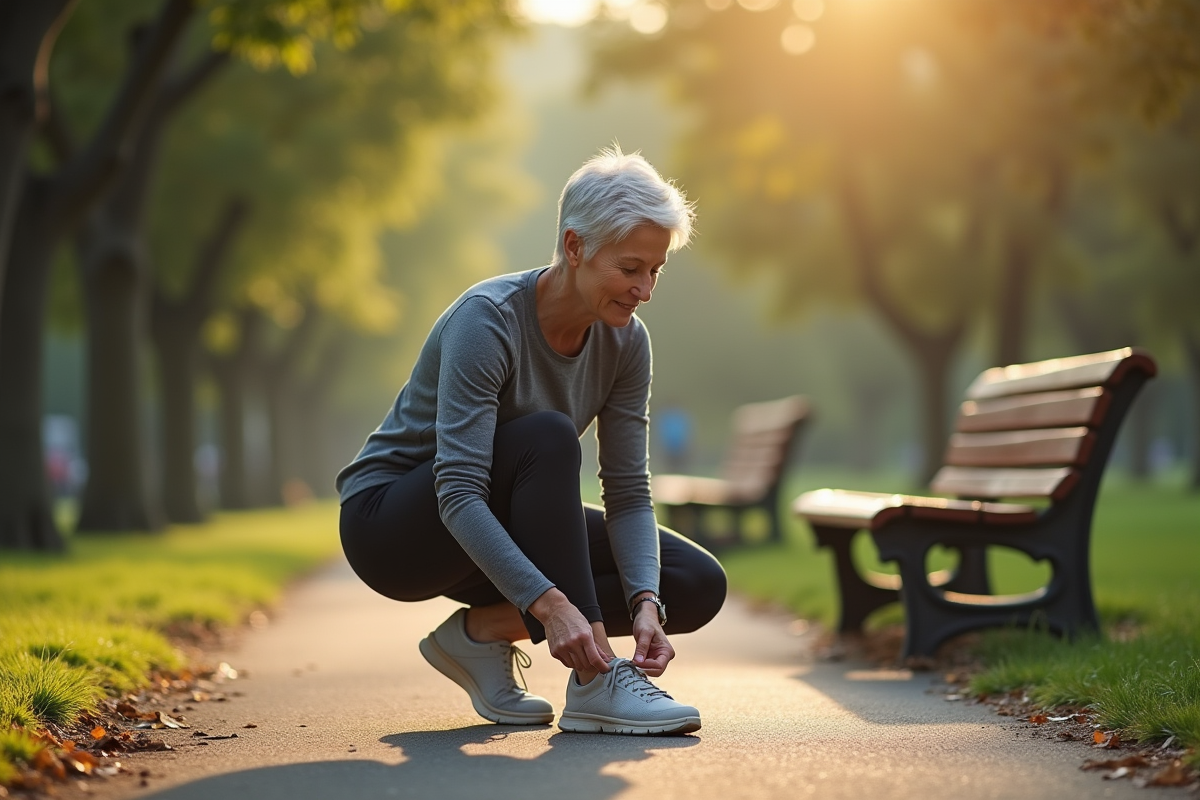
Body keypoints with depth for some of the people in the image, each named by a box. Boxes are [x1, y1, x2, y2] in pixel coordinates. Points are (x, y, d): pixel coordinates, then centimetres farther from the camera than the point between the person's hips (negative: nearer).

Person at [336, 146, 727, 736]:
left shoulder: (624, 341, -8)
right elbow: (458, 493, -35)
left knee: (698, 585, -10)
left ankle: (484, 629, -3)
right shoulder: (489, 319, -27)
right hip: (389, 524, -6)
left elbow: (628, 492, -8)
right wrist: (550, 604, -45)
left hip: (497, 528, 7)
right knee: (546, 437, -35)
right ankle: (593, 683, -34)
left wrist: (646, 603, -25)